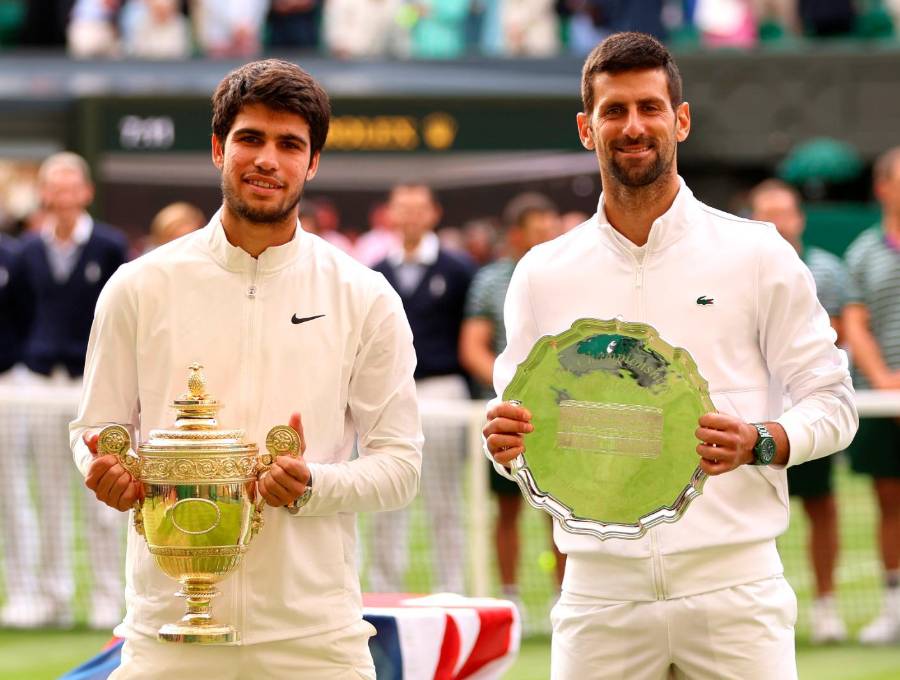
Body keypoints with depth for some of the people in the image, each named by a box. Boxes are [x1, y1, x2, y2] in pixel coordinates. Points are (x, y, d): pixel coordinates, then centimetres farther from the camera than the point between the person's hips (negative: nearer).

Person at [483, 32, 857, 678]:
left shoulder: (758, 254, 4)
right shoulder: (543, 273, 10)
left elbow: (831, 404, 4)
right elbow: (518, 423, 15)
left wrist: (760, 443, -16)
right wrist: (507, 442, -9)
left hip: (732, 584, -2)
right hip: (600, 593, 2)